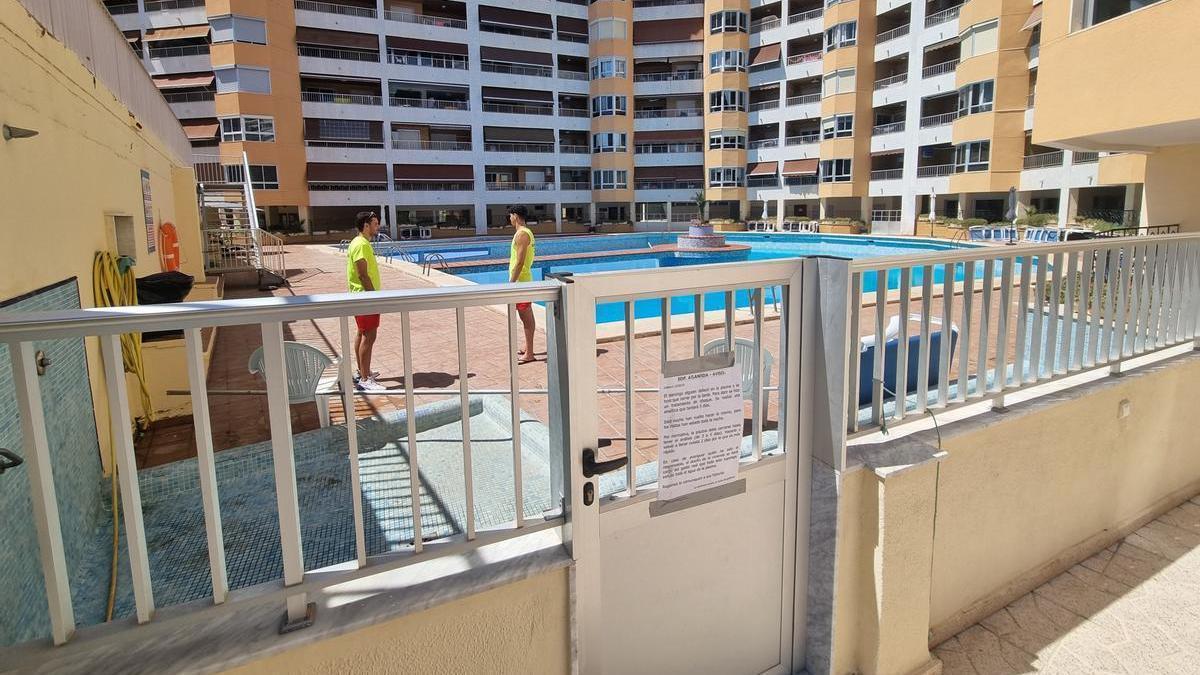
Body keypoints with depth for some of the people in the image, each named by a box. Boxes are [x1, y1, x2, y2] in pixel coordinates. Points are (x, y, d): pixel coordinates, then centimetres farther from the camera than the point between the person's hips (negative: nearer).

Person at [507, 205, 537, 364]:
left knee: (526, 316, -6)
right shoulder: (527, 232, 15)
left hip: (520, 280, -10)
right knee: (527, 316, 16)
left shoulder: (521, 234, -17)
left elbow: (520, 262, -22)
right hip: (524, 279, 10)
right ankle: (528, 349, 26)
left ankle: (529, 354, -1)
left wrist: (511, 282, -20)